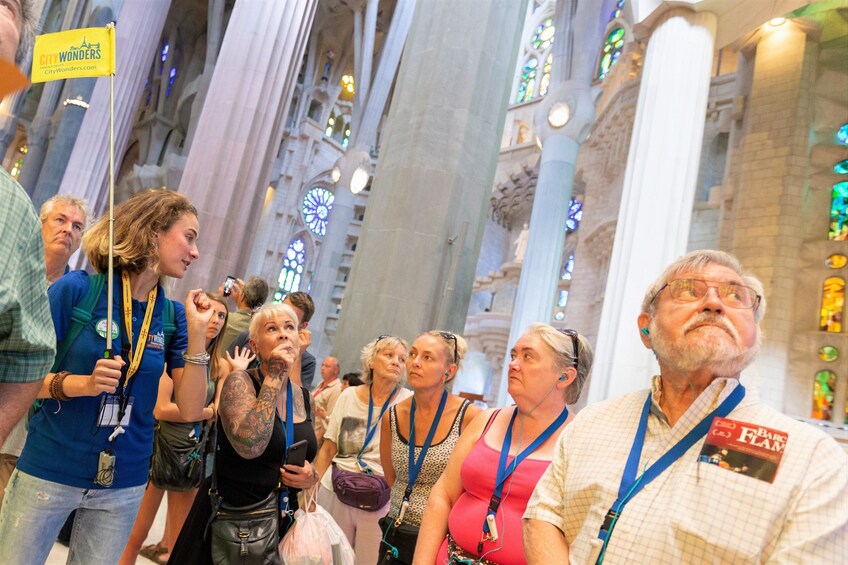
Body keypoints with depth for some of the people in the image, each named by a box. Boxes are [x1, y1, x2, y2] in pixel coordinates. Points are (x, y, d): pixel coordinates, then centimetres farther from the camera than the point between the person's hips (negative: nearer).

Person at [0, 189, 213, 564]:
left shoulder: (173, 316, -2)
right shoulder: (77, 289, -12)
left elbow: (191, 409, -7)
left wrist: (196, 334, -16)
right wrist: (79, 383, -25)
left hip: (123, 485, 3)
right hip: (49, 474, -3)